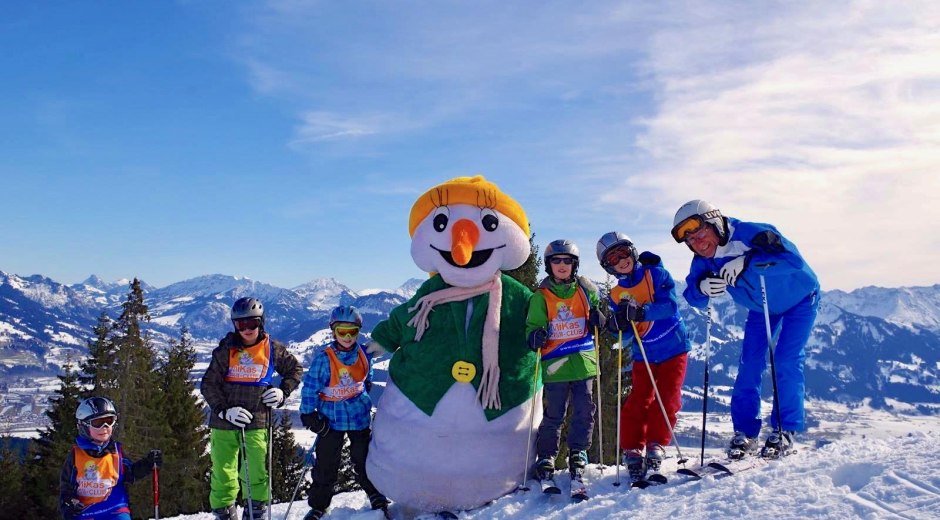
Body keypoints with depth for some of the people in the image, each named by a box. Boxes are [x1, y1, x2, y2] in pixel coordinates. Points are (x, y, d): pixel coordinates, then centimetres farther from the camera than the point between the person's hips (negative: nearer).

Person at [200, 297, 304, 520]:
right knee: (222, 472, 2)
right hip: (224, 421, 0)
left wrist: (283, 392, 1)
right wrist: (224, 410, -12)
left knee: (257, 472, -2)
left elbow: (295, 370, 17)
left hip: (257, 422, 0)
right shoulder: (226, 349, 0)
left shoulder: (272, 348, 2)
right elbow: (208, 385, 0)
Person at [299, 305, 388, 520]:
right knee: (326, 463, 6)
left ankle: (377, 497, 28)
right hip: (331, 418, -2)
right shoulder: (323, 358, -16)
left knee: (364, 460, 11)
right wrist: (308, 414, -12)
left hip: (359, 416, 2)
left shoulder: (364, 355, -4)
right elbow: (310, 386, -11)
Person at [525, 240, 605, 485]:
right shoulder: (541, 295, 2)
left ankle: (578, 451, 18)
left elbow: (595, 323, 20)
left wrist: (598, 319, -3)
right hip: (555, 363, -2)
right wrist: (535, 336, -19)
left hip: (583, 360, 2)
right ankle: (545, 456, 13)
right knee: (554, 414, 1)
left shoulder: (586, 289, 7)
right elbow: (533, 324, 3)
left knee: (584, 410, 2)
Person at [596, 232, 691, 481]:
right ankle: (632, 450, 2)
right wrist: (619, 325, -23)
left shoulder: (657, 274, -7)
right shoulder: (615, 295, 3)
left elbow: (671, 305, -21)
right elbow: (624, 336, 1)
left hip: (673, 350, -2)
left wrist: (641, 312, -35)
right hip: (644, 356, 2)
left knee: (667, 399, -8)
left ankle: (656, 445, 4)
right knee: (637, 402, -6)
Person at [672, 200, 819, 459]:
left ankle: (785, 430, -4)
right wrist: (702, 287, -38)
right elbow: (692, 297, -16)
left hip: (799, 298, -5)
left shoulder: (751, 234, -38)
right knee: (749, 364, -3)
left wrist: (747, 262, -54)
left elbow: (794, 261, -47)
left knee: (787, 360, -14)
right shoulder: (704, 262, -19)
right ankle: (745, 432, 4)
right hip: (760, 308, 5)